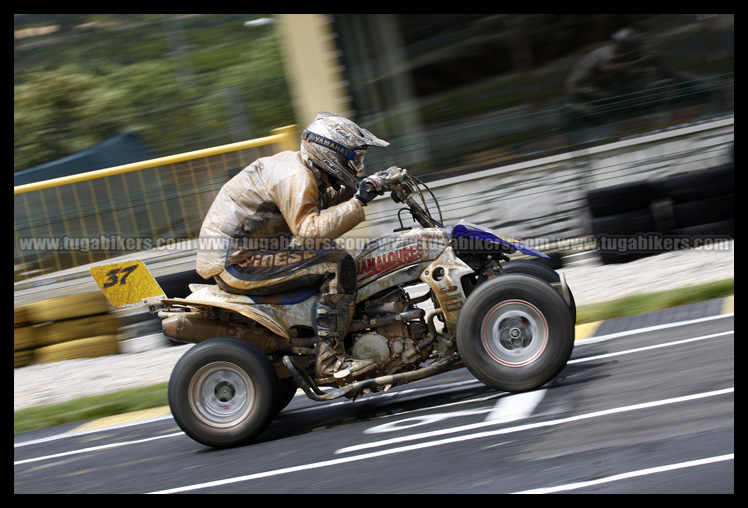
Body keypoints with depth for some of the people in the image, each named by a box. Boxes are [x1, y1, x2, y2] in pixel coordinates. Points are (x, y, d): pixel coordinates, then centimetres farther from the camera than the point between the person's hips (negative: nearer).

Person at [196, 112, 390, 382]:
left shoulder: (292, 162, 13)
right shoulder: (294, 177, -18)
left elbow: (318, 197, 34)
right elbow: (310, 231, -30)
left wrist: (357, 188, 19)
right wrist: (358, 202, -29)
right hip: (239, 264, -11)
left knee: (330, 250, 23)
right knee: (337, 264, -17)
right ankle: (330, 360, -19)